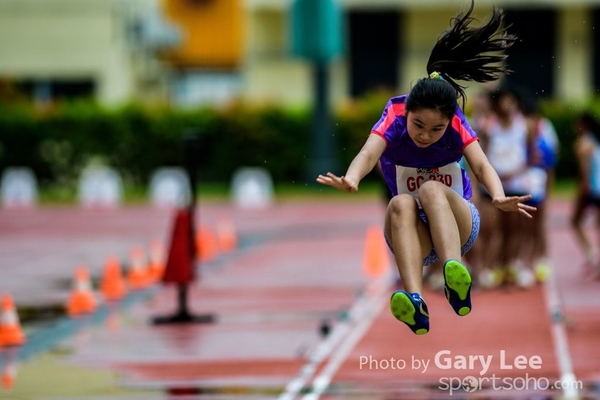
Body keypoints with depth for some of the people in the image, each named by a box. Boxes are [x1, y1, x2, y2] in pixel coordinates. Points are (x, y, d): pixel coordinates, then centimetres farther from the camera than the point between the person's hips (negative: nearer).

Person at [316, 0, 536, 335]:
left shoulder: (456, 124, -9)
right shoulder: (394, 119, -12)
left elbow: (481, 164, -24)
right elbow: (370, 152, -31)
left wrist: (499, 197, -46)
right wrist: (351, 179, -55)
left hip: (458, 226, 0)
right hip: (413, 235, 0)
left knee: (432, 189, -32)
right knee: (401, 204, -35)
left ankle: (455, 279, -56)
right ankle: (415, 302, -58)